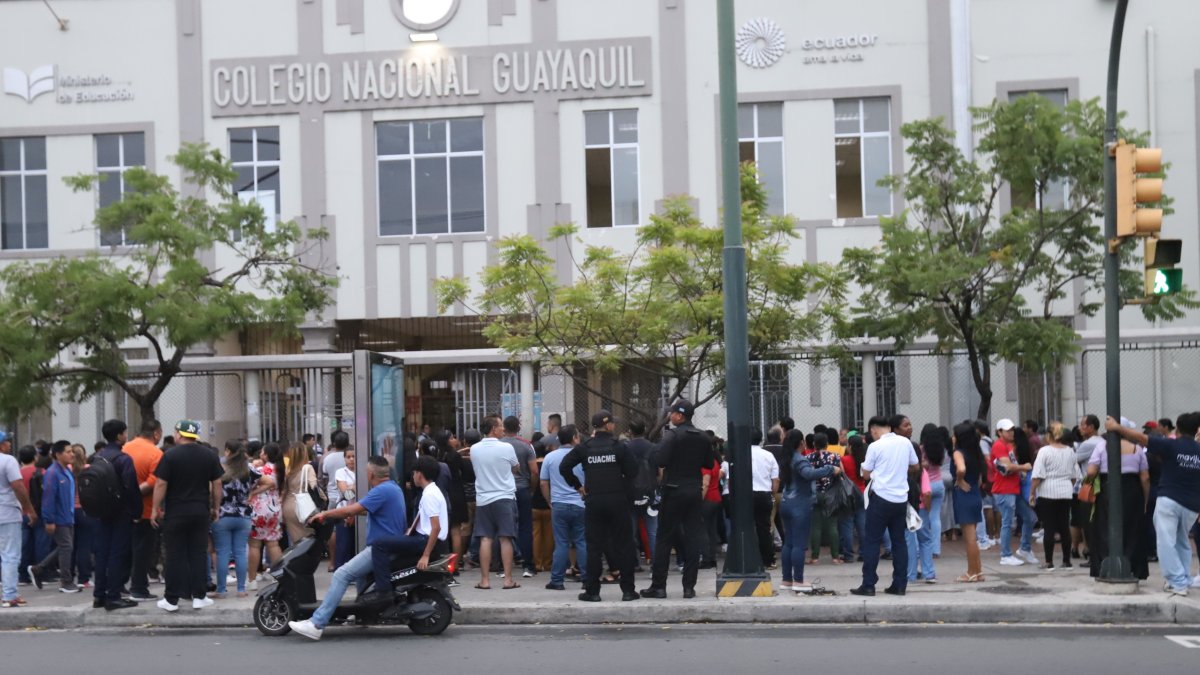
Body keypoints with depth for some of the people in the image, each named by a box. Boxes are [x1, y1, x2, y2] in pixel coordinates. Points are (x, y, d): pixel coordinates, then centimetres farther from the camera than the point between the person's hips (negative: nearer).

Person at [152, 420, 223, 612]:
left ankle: (172, 599, 5)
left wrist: (156, 509, -4)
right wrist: (216, 508, 13)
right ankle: (199, 596, 8)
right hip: (201, 512, 3)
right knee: (199, 553, 8)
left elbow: (161, 484, -10)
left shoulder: (170, 455, -8)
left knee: (175, 556, 2)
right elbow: (217, 484, 6)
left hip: (175, 512, -3)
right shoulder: (210, 455, 4)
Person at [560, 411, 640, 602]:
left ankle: (592, 590, 6)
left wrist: (577, 486, 6)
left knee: (594, 546, 6)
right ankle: (628, 590, 7)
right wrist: (624, 486, 6)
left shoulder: (584, 448, 2)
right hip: (617, 500, -1)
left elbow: (564, 467, -2)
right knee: (623, 544, 6)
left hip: (593, 501, 1)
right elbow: (633, 470, -9)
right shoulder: (619, 446, -3)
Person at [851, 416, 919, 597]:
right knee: (899, 541, 10)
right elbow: (916, 467, 16)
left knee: (872, 541, 1)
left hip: (881, 497, -5)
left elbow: (866, 474, -2)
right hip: (901, 498, 5)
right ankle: (900, 585, 10)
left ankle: (868, 585, 0)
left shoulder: (875, 446, -9)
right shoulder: (905, 442, 4)